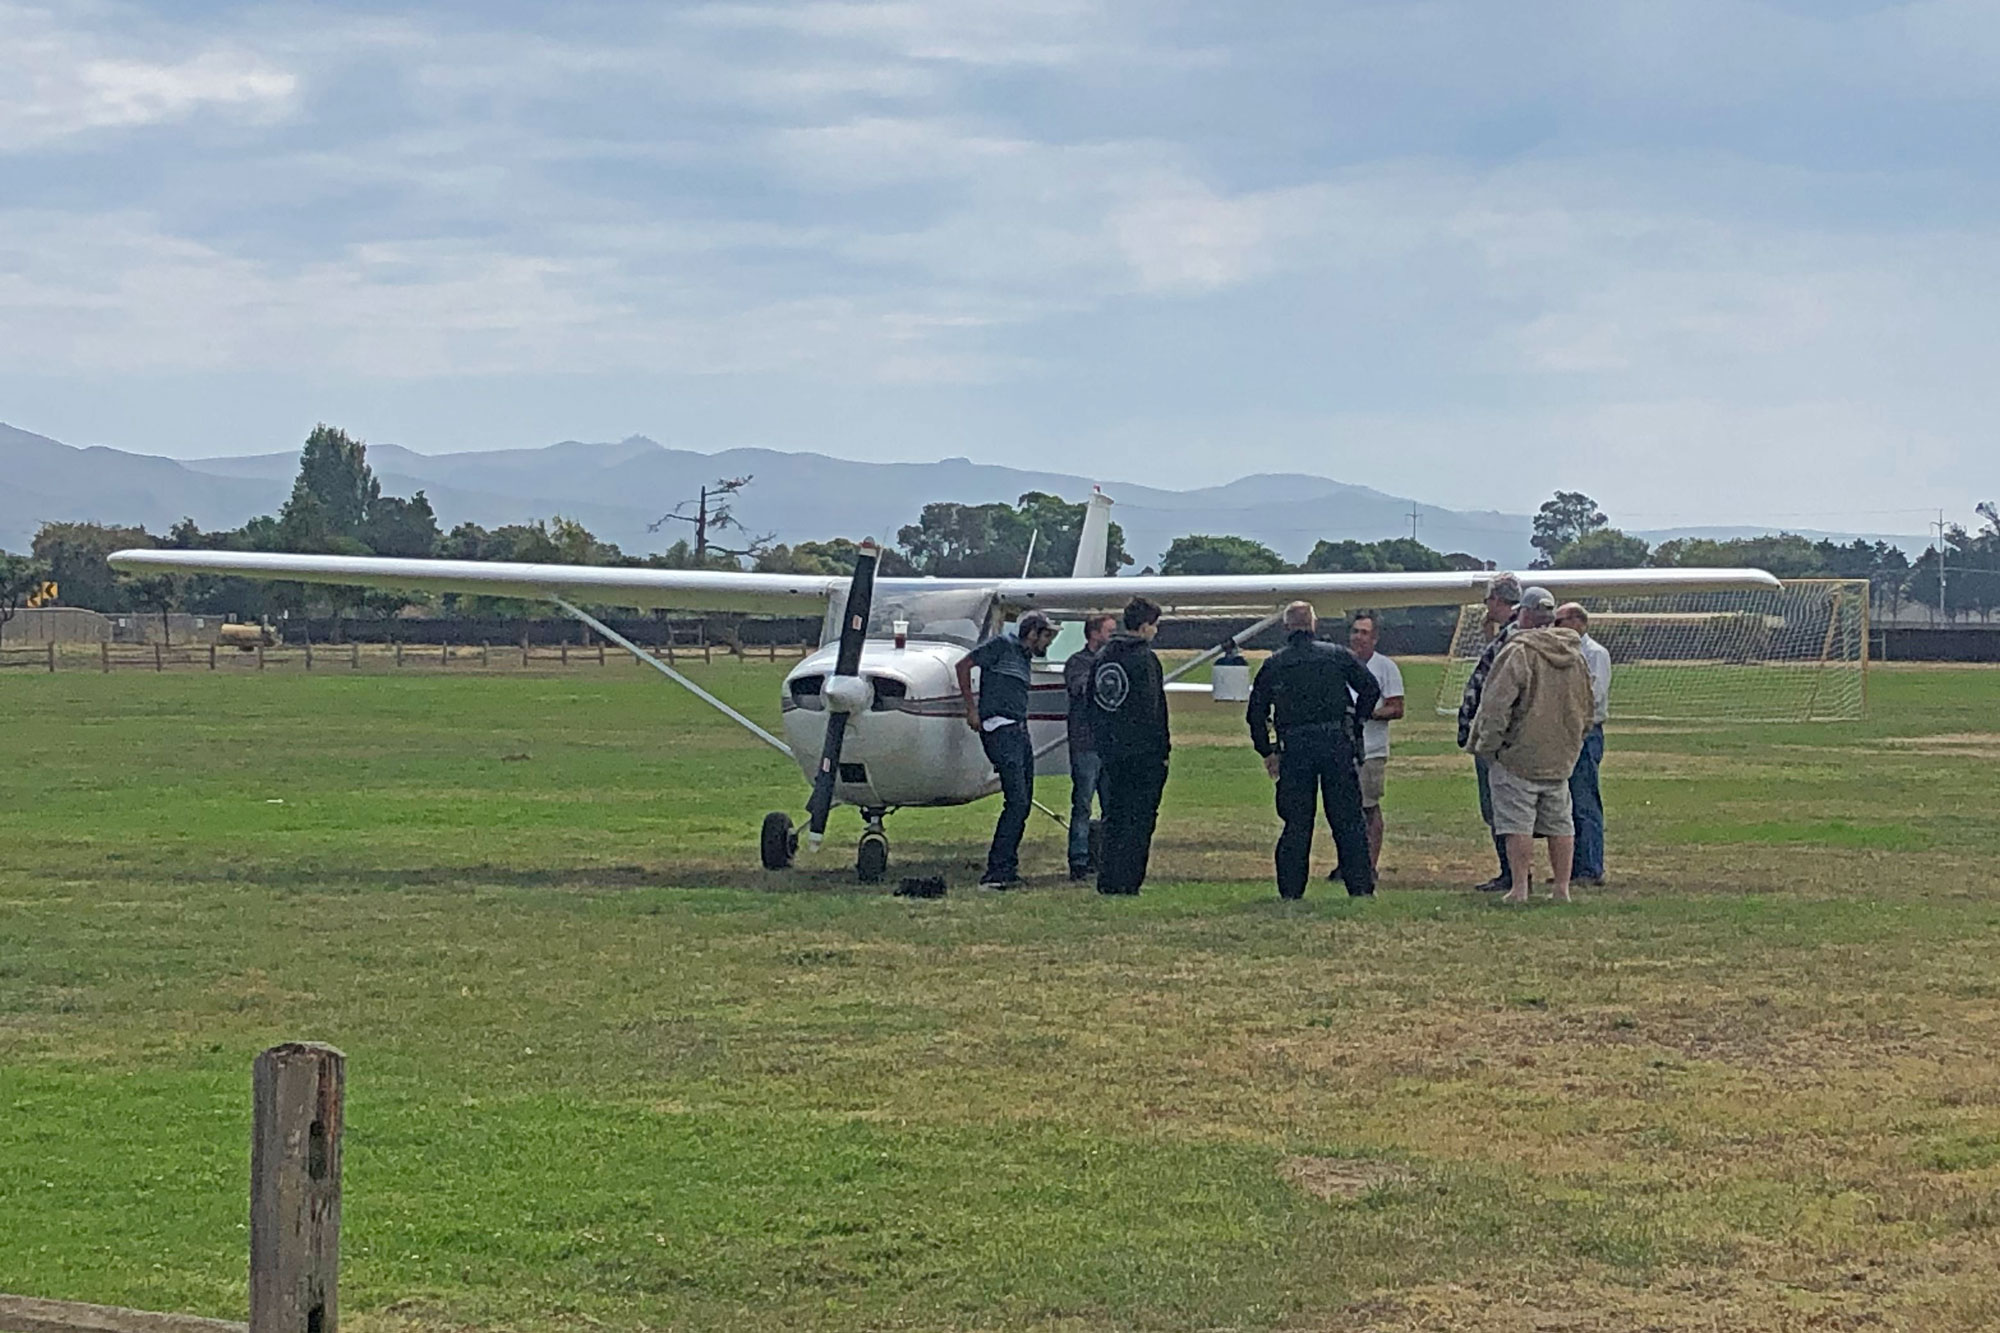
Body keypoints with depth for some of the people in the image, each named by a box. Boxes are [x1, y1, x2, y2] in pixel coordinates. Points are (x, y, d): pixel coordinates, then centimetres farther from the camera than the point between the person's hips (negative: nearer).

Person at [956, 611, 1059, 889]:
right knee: (1016, 801, -16)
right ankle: (996, 872, -17)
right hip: (999, 730, -10)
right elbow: (964, 665, -6)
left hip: (1020, 731, 10)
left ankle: (1007, 868, 14)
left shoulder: (1026, 660, 22)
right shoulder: (1003, 645, -3)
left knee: (1023, 804, 9)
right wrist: (972, 709, -9)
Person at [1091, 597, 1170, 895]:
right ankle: (1127, 879, -5)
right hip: (1142, 753, -7)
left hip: (1111, 751, 7)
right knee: (1140, 817, -2)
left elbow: (1092, 703, 14)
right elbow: (1154, 710, -14)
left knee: (1114, 816, 13)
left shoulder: (1102, 657, 10)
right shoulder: (1144, 659, -12)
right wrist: (1163, 749, -9)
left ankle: (1107, 879, 11)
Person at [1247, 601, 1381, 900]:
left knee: (1296, 822, 6)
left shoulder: (1272, 665, 7)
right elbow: (1371, 689, 3)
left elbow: (1255, 713, 8)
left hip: (1294, 748, 0)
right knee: (1348, 819, 5)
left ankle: (1290, 889, 5)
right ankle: (1360, 884, 3)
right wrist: (1355, 724, 13)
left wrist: (1267, 752, 15)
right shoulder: (1337, 655, 6)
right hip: (1336, 743, 0)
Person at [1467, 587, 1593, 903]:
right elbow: (1586, 711, 18)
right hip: (1560, 759, 7)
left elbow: (1496, 706, -17)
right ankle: (1562, 888, 13)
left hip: (1518, 758, -7)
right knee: (1560, 824, 12)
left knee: (1517, 824, -3)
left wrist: (1487, 745, -9)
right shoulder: (1576, 657, 10)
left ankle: (1519, 889, -6)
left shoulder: (1518, 652, -15)